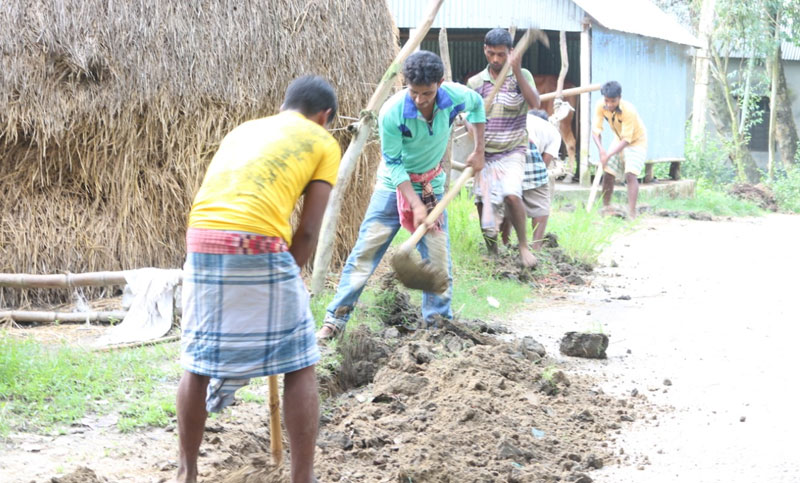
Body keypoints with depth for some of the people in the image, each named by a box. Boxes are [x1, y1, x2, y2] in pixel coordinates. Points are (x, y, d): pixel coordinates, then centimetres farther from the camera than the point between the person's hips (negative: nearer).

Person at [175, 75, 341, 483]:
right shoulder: (323, 143, 15)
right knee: (298, 366, 9)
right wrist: (285, 279, 16)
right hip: (259, 247, -5)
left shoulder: (243, 129, 30)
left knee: (197, 362, 18)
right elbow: (308, 231, 7)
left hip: (202, 242, 5)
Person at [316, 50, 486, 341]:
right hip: (394, 186, -3)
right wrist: (416, 205, -23)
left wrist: (479, 151, 4)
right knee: (366, 251, -6)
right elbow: (394, 163, -19)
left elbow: (476, 105, 5)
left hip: (432, 186, 3)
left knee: (438, 256, 1)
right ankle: (335, 320, -2)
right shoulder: (392, 113, -28)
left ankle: (438, 322, 13)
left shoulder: (454, 97, -20)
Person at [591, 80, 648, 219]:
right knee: (608, 174, 5)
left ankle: (632, 214, -24)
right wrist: (601, 150, -34)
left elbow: (626, 140, -32)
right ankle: (605, 207, 23)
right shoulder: (601, 106, -21)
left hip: (636, 141, -6)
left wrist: (609, 155, -38)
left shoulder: (629, 111, -36)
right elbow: (596, 129, -18)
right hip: (619, 140, 6)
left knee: (630, 175, -21)